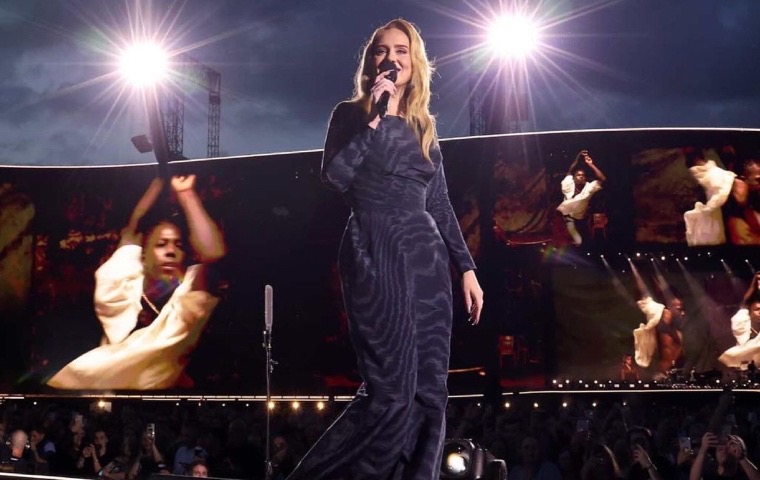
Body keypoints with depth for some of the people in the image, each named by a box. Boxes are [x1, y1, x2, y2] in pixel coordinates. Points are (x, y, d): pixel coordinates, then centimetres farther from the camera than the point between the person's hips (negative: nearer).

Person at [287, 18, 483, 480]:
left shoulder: (423, 127, 17)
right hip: (375, 256, -5)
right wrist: (372, 120, -15)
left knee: (429, 392, 0)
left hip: (426, 260, 6)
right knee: (391, 390, -13)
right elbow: (334, 177, -13)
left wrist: (467, 268, 12)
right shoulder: (352, 114, 4)